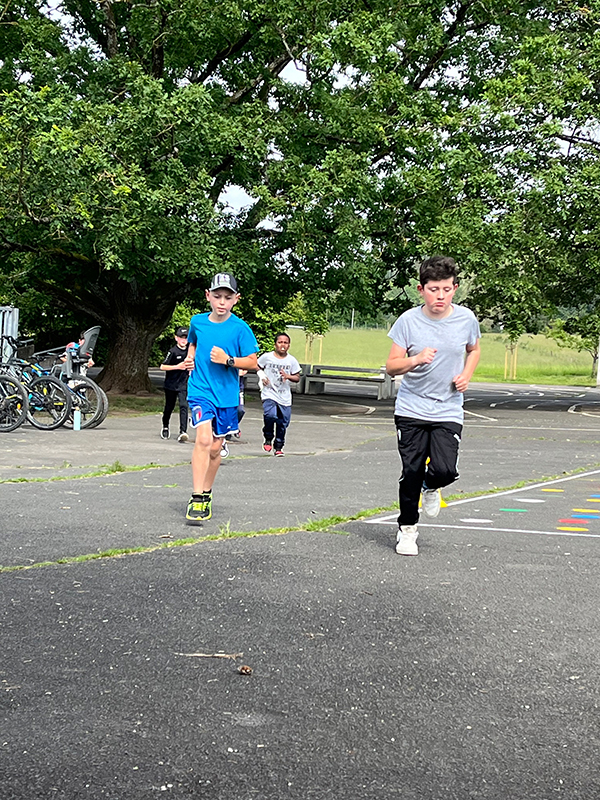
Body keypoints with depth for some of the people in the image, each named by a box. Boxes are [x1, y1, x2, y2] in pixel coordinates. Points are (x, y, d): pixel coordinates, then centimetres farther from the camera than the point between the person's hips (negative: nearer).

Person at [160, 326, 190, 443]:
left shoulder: (189, 351, 2)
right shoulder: (173, 351, -12)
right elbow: (162, 367, -16)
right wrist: (177, 367, -22)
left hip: (183, 385, 2)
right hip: (171, 384, -2)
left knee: (184, 406, -16)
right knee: (169, 407, 13)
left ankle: (183, 432, -24)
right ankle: (165, 427, 39)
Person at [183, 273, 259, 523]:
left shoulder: (240, 328, -7)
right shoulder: (197, 321, 1)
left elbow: (253, 362, -5)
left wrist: (228, 360, -19)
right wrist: (190, 357, 5)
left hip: (227, 395, 1)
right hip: (200, 390, 0)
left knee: (215, 448, 11)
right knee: (203, 439, -21)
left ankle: (206, 495, 31)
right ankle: (196, 499, -19)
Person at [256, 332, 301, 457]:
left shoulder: (292, 361, 5)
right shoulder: (266, 357, 0)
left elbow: (297, 378, 8)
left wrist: (288, 376, -11)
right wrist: (262, 377, -3)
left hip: (285, 397, 3)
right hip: (269, 394, -3)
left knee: (283, 423, 4)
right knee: (270, 416, -26)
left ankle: (278, 447, 22)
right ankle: (268, 439, -2)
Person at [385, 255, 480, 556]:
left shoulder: (466, 319, -2)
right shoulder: (408, 321, -7)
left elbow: (473, 350, 19)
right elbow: (391, 366, -4)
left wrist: (466, 375, 1)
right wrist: (415, 359, -24)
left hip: (448, 411, 1)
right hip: (411, 410, -1)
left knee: (445, 470, -15)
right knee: (411, 472, -2)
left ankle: (430, 487, 22)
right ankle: (407, 529, 21)